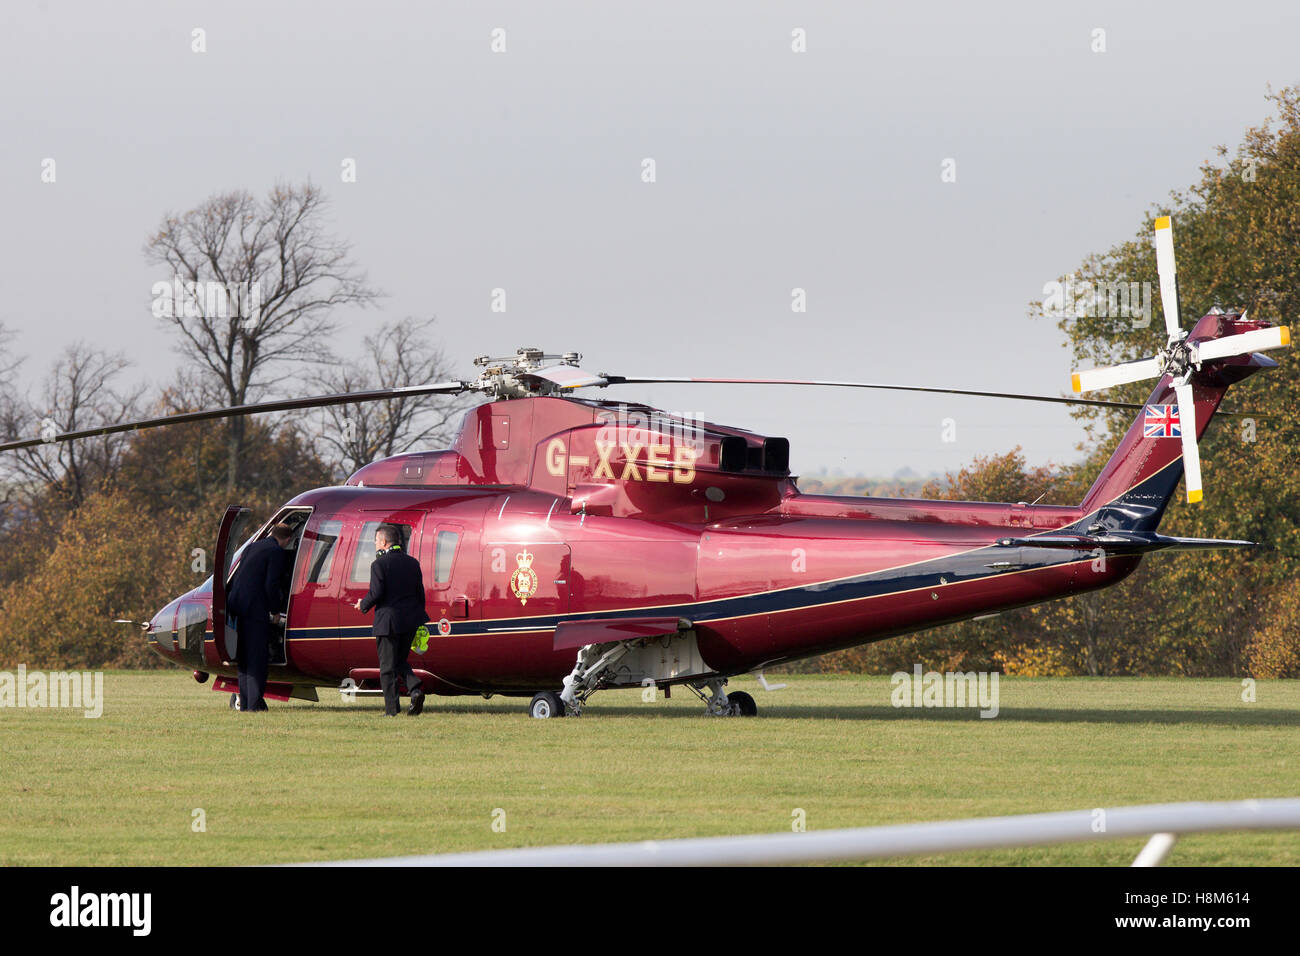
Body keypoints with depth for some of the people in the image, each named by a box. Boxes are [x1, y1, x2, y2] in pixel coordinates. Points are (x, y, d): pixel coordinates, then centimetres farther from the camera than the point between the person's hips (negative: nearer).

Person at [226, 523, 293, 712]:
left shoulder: (252, 547, 19)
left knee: (244, 657, 14)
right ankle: (255, 702, -7)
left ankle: (245, 701, 15)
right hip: (255, 607, -8)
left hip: (236, 603, 8)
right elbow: (271, 585, -12)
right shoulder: (277, 552, -6)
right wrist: (275, 610, 2)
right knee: (257, 656, -3)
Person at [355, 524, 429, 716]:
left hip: (388, 621, -6)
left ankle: (392, 709, 3)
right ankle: (416, 688, -7)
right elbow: (420, 593, 10)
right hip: (410, 621, 6)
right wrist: (419, 619, 19)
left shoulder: (379, 564, -10)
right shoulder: (412, 563, 9)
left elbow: (376, 593, -16)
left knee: (387, 667, 3)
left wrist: (363, 605, 4)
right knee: (400, 661, 19)